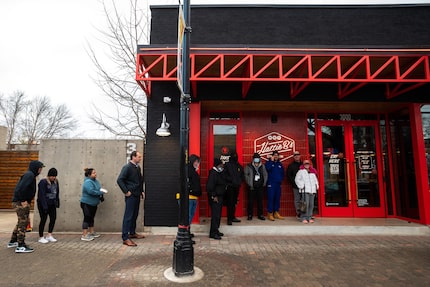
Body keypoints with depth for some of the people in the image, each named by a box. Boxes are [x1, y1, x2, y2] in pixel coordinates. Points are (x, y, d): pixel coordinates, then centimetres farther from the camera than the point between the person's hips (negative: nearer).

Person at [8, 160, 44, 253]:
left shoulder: (30, 175, 15)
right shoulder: (29, 175, -16)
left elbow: (20, 188, 21)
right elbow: (21, 188, -27)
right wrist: (23, 200, -21)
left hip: (18, 202, 10)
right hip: (21, 203, -10)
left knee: (21, 222, 21)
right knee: (23, 222, -5)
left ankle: (12, 242, 33)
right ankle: (21, 246, -1)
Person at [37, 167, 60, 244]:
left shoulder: (56, 181, 4)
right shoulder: (43, 182, -16)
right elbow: (41, 195, -19)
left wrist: (57, 202, 7)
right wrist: (45, 206, -21)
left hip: (52, 204, 6)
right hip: (43, 204, -6)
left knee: (53, 218, 4)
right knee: (43, 219, 1)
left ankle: (49, 236, 18)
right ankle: (41, 237, 16)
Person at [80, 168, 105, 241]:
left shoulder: (96, 181, 7)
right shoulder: (88, 182, -20)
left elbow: (99, 189, 12)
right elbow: (91, 191, -33)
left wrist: (101, 196, -6)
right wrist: (100, 193, -24)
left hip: (94, 204, 9)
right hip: (87, 203, -9)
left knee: (91, 218, 16)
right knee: (87, 218, -5)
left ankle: (91, 232, 27)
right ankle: (84, 235, 0)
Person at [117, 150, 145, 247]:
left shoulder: (138, 167, 12)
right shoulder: (127, 167, -13)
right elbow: (119, 180, -18)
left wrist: (141, 191, 16)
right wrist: (126, 191, -17)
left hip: (137, 195, 8)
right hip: (131, 196, -8)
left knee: (134, 215, 17)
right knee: (128, 216, -4)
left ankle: (132, 233, 32)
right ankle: (125, 238, 2)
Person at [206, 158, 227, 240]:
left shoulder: (220, 173, 13)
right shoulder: (213, 173, -16)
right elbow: (209, 187, -22)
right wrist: (213, 196, -18)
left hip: (220, 197, 9)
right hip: (215, 198, -9)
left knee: (218, 215, 15)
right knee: (215, 215, -7)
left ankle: (216, 231, 26)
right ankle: (213, 233, 1)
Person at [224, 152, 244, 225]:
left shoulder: (239, 166, 13)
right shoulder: (227, 165, -4)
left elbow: (242, 175, 21)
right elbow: (225, 175, -10)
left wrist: (240, 182, 7)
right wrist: (231, 180, -14)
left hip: (237, 186, 5)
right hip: (230, 186, -5)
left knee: (234, 203, 12)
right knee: (230, 203, -6)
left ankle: (233, 217, 22)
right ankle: (229, 219, -1)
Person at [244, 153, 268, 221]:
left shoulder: (262, 166, 7)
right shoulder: (248, 166, -3)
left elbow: (265, 175, 12)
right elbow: (246, 175, -5)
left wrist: (264, 183, 4)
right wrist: (249, 184, -7)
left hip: (260, 187, 3)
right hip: (252, 187, -3)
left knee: (260, 201, 8)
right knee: (251, 201, 2)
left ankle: (260, 214, 19)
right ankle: (250, 215, 12)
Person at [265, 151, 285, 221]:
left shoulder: (280, 164, 16)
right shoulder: (269, 162, 2)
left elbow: (283, 173, 19)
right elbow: (268, 168, -19)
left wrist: (281, 179, 3)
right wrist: (271, 161, -14)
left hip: (278, 184, 5)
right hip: (271, 184, -5)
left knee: (277, 199, 8)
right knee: (271, 198, -6)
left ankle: (276, 213, 18)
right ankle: (270, 214, -1)